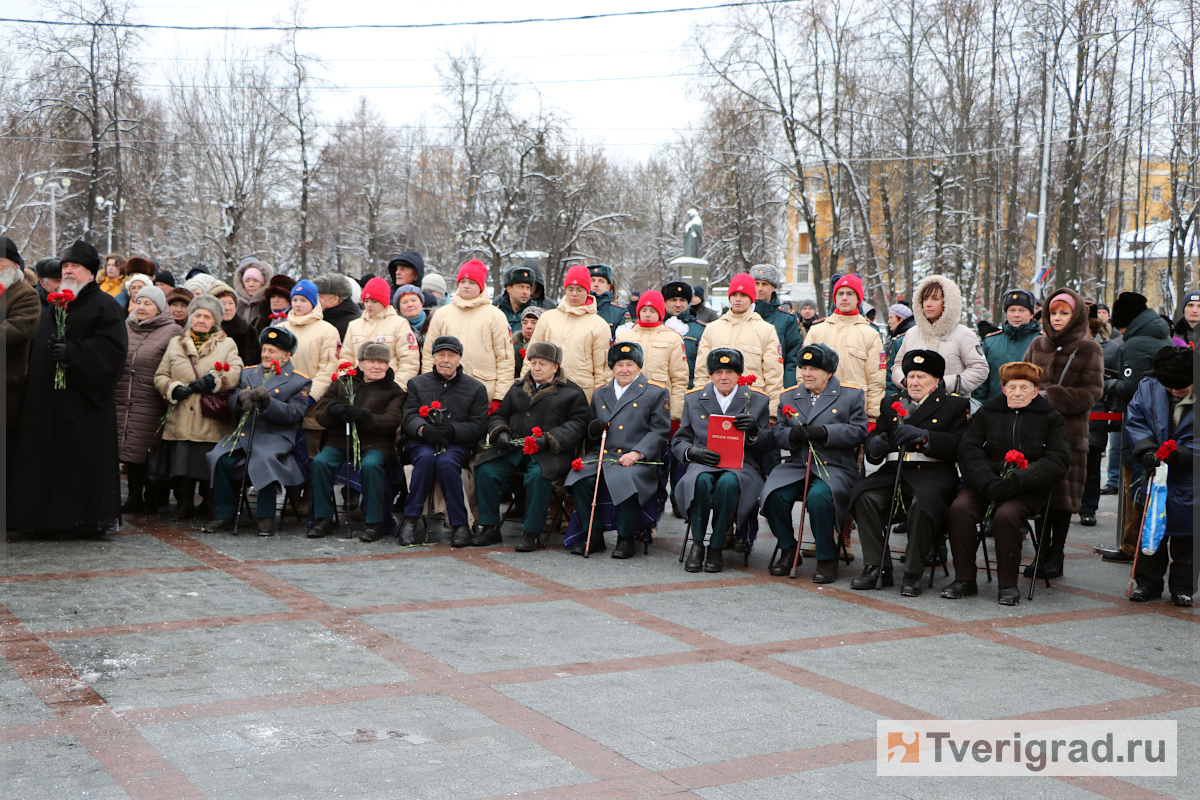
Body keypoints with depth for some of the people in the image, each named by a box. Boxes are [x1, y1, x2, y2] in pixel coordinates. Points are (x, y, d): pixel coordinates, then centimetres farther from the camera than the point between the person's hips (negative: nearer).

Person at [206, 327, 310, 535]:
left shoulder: (299, 382, 6)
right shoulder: (248, 373, 21)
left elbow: (292, 415, -6)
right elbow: (232, 405, 13)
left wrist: (267, 401, -20)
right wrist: (241, 398, -11)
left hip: (275, 438, -4)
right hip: (243, 434, 4)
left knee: (265, 461, -35)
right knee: (221, 459, -24)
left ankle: (265, 518, -21)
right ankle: (224, 516, -13)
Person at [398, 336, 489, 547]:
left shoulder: (475, 388, 13)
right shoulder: (417, 383, 18)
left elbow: (479, 426, 2)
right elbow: (409, 417, 4)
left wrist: (451, 430, -17)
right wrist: (424, 429, -20)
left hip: (457, 444, -1)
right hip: (422, 442, 1)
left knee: (446, 462, -35)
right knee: (426, 457, -35)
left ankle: (459, 524, -27)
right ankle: (410, 520, -29)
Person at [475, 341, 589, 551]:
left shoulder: (572, 393, 9)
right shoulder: (517, 389, 24)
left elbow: (577, 425, -2)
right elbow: (498, 415, 26)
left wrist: (548, 439, -16)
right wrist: (500, 432, 2)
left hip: (549, 454, -4)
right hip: (512, 449, 5)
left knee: (538, 475, -36)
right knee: (485, 469, -20)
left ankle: (530, 533, -24)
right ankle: (489, 528, -10)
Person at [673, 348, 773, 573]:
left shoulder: (757, 400, 11)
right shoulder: (694, 399, 15)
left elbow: (766, 448, 9)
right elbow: (678, 442, 15)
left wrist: (754, 431, -14)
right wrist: (693, 451, -9)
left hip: (742, 465, -1)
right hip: (703, 464, 1)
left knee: (728, 483, -37)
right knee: (701, 480, -36)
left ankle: (716, 547, -23)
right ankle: (697, 545, -23)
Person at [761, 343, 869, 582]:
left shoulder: (852, 395, 8)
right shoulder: (788, 396, 19)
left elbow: (858, 432, -4)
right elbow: (776, 435, 12)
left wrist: (823, 432, -17)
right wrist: (791, 435, -12)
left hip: (835, 468, -3)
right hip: (796, 465, 4)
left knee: (819, 497, -35)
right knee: (774, 495, -26)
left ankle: (827, 558, -16)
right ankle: (788, 550, -2)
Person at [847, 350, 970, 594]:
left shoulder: (956, 405, 10)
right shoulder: (891, 402, 24)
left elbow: (960, 445, -4)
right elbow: (875, 434, 20)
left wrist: (923, 436, -17)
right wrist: (875, 445, -6)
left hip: (933, 472, -4)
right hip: (893, 470, 4)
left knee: (923, 503, -36)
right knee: (864, 496, -27)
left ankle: (912, 573, -23)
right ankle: (877, 568, -20)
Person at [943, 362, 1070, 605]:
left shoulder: (1051, 418, 10)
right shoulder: (986, 413, 16)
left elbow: (1057, 462, -1)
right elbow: (968, 450, 4)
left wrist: (1018, 481, -18)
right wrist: (988, 482, -16)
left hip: (1027, 489, -2)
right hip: (984, 482, 3)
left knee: (1006, 515, -34)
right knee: (959, 509, -27)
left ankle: (1008, 583, -18)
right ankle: (964, 579, -16)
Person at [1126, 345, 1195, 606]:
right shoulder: (1148, 389, -2)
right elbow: (1135, 421, -1)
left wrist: (1179, 455, -24)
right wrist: (1146, 449, -17)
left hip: (1188, 482, -3)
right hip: (1156, 473, 3)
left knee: (1185, 535, 6)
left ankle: (1182, 587, 19)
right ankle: (1147, 582, 22)